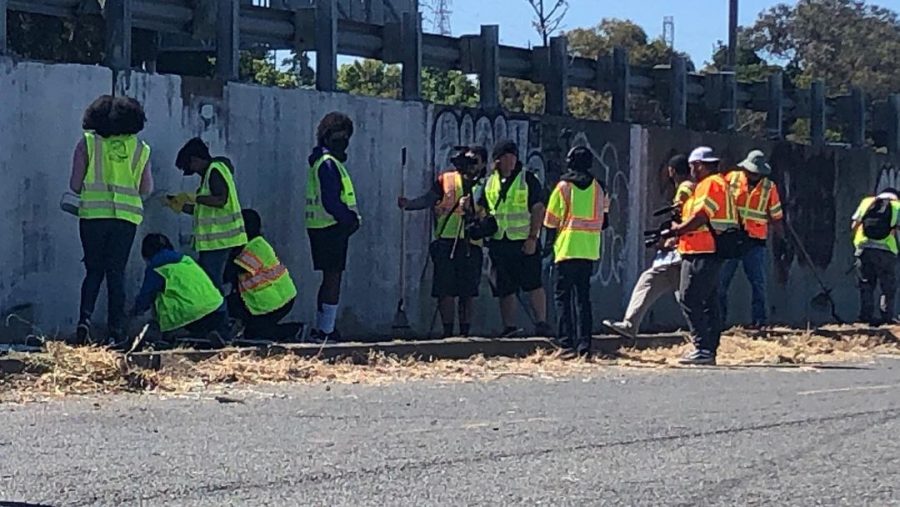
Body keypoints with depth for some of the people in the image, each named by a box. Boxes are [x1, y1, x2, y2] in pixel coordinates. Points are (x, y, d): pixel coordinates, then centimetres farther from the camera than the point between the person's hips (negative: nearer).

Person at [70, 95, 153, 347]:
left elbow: (75, 185, 0)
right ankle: (116, 332, 3)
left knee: (93, 271, 11)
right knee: (116, 273, 6)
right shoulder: (140, 149, 8)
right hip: (126, 215, 1)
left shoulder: (87, 143, 3)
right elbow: (146, 188, 10)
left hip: (93, 212, -1)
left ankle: (85, 319, -9)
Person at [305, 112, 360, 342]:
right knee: (333, 278, -7)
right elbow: (330, 202, -21)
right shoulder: (328, 163, -14)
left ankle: (321, 329, 20)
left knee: (330, 278, 15)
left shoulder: (326, 161, 19)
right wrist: (351, 219, -12)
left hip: (322, 227, 10)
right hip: (331, 228, -10)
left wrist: (351, 217, 7)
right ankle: (327, 331, -6)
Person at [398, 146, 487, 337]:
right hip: (446, 241, 0)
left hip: (471, 244, 0)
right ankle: (447, 332, 4)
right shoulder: (446, 179, 11)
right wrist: (408, 204, -11)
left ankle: (465, 332, 11)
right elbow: (427, 199, 6)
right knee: (445, 290, -3)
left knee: (468, 292, 3)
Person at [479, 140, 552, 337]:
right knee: (505, 289, 7)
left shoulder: (528, 179, -2)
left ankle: (541, 323, -2)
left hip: (524, 241, -4)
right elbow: (482, 209, 20)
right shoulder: (489, 182, 11)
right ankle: (509, 326, 12)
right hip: (499, 242, 4)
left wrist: (532, 238, -14)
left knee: (533, 284, -7)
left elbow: (538, 209, -7)